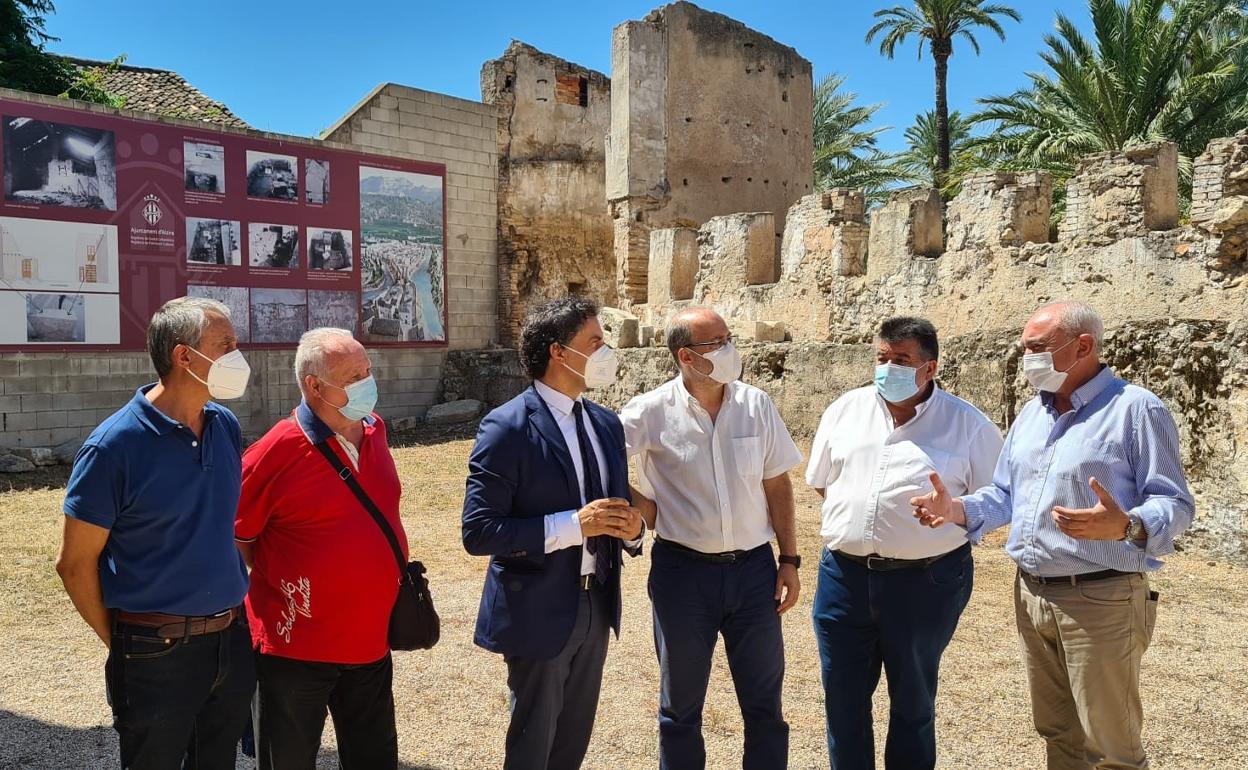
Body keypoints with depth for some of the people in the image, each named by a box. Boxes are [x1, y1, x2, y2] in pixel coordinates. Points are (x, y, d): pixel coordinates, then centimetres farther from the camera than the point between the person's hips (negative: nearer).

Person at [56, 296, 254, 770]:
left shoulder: (227, 428, 2)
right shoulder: (116, 445, -15)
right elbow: (76, 564, -8)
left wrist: (234, 611, 14)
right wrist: (120, 644, -1)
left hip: (232, 641, 5)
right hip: (157, 656, -5)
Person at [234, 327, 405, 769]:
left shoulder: (374, 431, 1)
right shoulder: (277, 451, -18)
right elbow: (235, 538, -9)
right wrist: (284, 591, -2)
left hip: (370, 642, 6)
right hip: (297, 648, -5)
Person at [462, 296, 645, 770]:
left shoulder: (607, 423, 5)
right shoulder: (507, 428, -18)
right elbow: (478, 532, -21)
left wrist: (630, 529, -10)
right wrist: (572, 525, -27)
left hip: (598, 606, 7)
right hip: (539, 610, -6)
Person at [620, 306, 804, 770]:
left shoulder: (756, 405, -2)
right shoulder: (651, 412, -10)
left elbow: (777, 485, 4)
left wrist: (789, 560, 3)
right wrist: (640, 506, -9)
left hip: (754, 569, 2)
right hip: (683, 572, -2)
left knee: (764, 702, 14)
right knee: (680, 705, 16)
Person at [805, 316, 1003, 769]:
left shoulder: (969, 425, -4)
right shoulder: (846, 410, 6)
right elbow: (820, 481, 15)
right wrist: (853, 520, 7)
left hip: (926, 580, -3)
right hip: (845, 574, 3)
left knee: (913, 701, 15)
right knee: (843, 699, 13)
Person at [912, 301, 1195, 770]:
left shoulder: (1136, 410, -10)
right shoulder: (1030, 414, 12)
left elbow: (1174, 503, -15)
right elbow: (1003, 495, 15)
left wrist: (1126, 527, -35)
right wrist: (959, 511, -4)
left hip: (1100, 599, -7)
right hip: (1031, 595, 7)